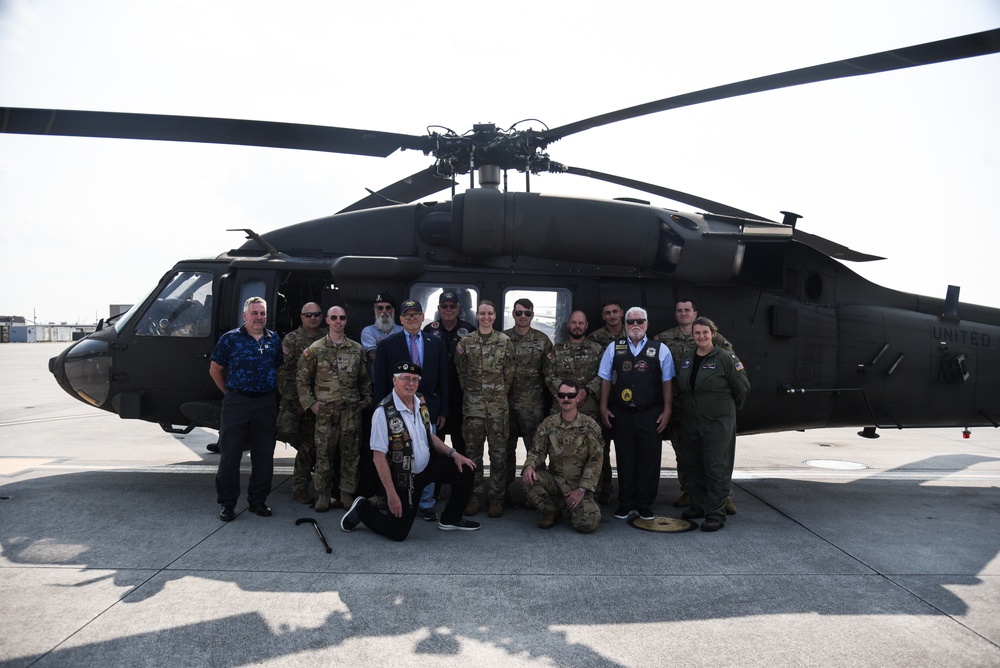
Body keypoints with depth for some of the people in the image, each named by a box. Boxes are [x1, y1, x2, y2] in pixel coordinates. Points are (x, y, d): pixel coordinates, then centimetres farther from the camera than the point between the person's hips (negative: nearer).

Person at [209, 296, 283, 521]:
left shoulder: (274, 340, 8)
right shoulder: (230, 338, -1)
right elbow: (215, 370, 5)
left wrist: (271, 390, 12)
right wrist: (230, 392, 5)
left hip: (266, 403, 3)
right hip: (237, 402, -3)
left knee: (264, 454, 7)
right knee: (230, 453, 0)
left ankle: (258, 500, 19)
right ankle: (227, 503, 11)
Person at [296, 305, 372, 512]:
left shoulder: (357, 349, 9)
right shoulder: (315, 349, 2)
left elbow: (364, 378, 15)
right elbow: (302, 378, 4)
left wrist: (367, 399, 5)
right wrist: (310, 402, -2)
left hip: (352, 410, 2)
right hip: (325, 410, -2)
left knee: (351, 453, 5)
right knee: (324, 454, 1)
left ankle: (347, 493, 16)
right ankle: (323, 495, 13)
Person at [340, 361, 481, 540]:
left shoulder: (421, 403, 0)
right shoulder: (384, 412, -24)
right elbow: (379, 457, -22)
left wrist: (453, 453, 1)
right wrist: (391, 494, -23)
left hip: (428, 465, 7)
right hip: (403, 477, -7)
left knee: (466, 472, -3)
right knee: (398, 533, -3)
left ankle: (450, 519, 19)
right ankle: (363, 509, 24)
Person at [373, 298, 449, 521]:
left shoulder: (436, 343, 7)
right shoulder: (387, 344, 1)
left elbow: (442, 379, 8)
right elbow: (380, 382, 0)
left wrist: (443, 411, 5)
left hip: (428, 409, 2)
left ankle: (426, 503, 19)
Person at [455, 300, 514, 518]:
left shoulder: (504, 341, 2)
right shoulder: (465, 342, 4)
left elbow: (509, 373, 4)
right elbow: (460, 371, 10)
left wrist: (499, 393, 5)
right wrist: (471, 391, 9)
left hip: (498, 404, -1)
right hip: (472, 404, 1)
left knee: (498, 452, 2)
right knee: (473, 452, 6)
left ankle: (496, 498, 12)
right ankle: (475, 497, 17)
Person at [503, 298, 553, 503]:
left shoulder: (542, 340, 3)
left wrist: (547, 399, 2)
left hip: (533, 403, -1)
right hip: (506, 401, 1)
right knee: (505, 447, 9)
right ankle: (503, 489, 21)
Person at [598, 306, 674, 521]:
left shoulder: (660, 350, 4)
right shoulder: (613, 349, 7)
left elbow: (667, 382, 4)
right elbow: (606, 380, 9)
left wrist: (667, 410, 0)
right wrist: (604, 407, 5)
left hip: (651, 415, -1)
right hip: (621, 413, 1)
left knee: (649, 460, 4)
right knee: (625, 459, 7)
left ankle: (645, 504, 17)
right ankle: (625, 504, 18)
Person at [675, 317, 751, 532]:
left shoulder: (726, 358, -8)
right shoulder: (687, 359, 9)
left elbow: (742, 388, -1)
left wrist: (729, 409, 8)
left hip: (718, 422, -6)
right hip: (689, 422, 6)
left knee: (716, 467, -3)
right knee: (693, 465, 13)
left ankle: (716, 514, 4)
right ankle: (699, 505, 28)